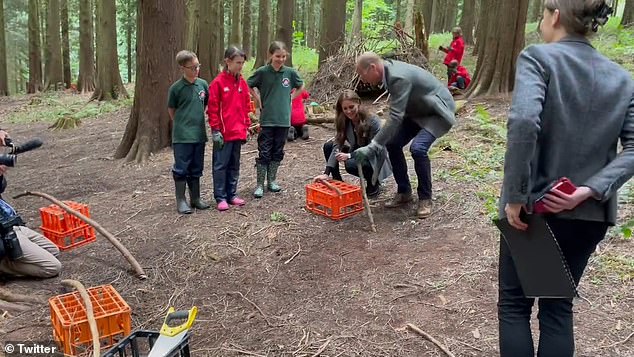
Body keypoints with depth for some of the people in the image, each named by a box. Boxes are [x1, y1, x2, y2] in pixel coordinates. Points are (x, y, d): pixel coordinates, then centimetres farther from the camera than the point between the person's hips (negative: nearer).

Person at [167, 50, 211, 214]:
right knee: (181, 169, 1)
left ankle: (195, 198, 24)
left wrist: (198, 118, 12)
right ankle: (181, 200, 11)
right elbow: (171, 110, 5)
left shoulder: (203, 84, 3)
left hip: (199, 134, 4)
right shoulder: (176, 88, -7)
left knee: (196, 169, 13)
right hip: (182, 136, -4)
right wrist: (181, 124, 6)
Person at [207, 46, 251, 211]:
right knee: (221, 165, 2)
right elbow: (213, 108, -9)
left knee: (234, 165, 13)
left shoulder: (242, 83, 9)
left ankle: (232, 194, 23)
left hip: (238, 132, 6)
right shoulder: (218, 82, -8)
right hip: (223, 133, -6)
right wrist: (215, 130, -11)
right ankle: (220, 197, 9)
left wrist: (246, 127, 11)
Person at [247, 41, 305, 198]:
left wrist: (290, 98, 7)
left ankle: (271, 181, 24)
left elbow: (301, 87, 18)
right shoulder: (262, 72, -5)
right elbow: (248, 86, 7)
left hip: (283, 119, 3)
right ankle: (260, 184, 6)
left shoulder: (290, 72, 1)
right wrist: (259, 100, 0)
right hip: (267, 119, -3)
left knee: (277, 152, 11)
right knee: (264, 153, -2)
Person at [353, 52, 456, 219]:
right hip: (419, 111, 9)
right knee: (392, 144, -2)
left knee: (418, 148, -27)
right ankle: (404, 192, 12)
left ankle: (425, 198, -7)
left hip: (438, 112, -9)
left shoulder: (399, 77, -32)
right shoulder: (390, 69, -3)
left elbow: (396, 116, -37)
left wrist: (372, 147, -38)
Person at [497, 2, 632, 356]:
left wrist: (516, 196, -21)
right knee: (558, 308, 19)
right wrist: (589, 191, -13)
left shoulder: (538, 57, -10)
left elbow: (524, 121, -28)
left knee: (514, 304, 13)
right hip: (589, 213, 5)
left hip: (534, 206, -5)